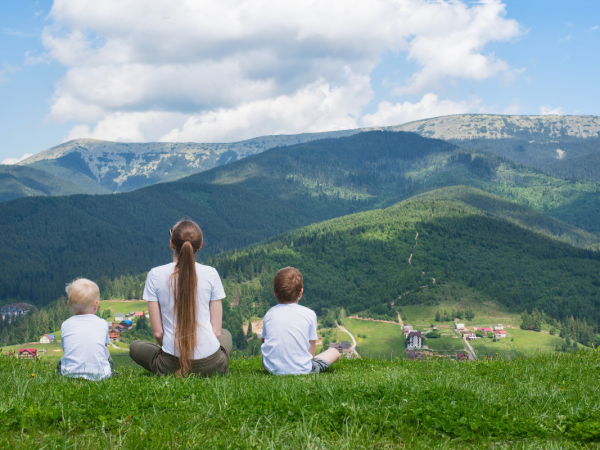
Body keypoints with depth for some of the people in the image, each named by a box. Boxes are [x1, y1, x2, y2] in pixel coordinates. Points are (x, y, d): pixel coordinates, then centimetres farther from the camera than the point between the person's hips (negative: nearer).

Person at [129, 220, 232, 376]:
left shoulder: (155, 275, -4)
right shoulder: (210, 274, -3)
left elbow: (157, 332, -3)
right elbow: (217, 331, 0)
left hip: (172, 365, -2)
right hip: (211, 365, 2)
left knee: (135, 346, 31)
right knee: (225, 334, 38)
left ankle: (177, 374, 8)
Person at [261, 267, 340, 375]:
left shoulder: (269, 314, 3)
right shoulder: (309, 314, -2)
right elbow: (311, 354, -1)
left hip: (272, 370, 2)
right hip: (301, 370, -2)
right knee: (334, 352, 18)